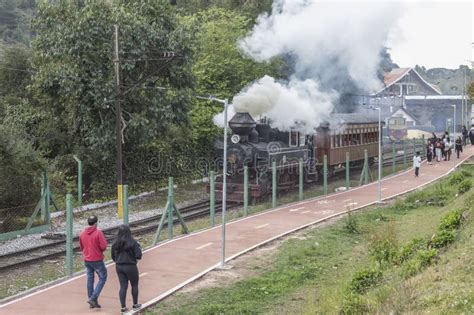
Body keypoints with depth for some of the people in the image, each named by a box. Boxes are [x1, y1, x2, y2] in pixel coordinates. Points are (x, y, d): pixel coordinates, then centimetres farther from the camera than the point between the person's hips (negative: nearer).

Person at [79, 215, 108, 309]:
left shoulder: (82, 233, 1)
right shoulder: (98, 233, -17)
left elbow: (81, 247, 10)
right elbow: (104, 246, -19)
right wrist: (100, 250, 2)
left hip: (87, 260, 6)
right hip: (97, 260, -6)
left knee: (90, 279, 12)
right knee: (102, 278, 8)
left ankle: (93, 302, 18)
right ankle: (93, 298, -4)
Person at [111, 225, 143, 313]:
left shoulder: (115, 243, -1)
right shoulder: (133, 242, -16)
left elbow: (113, 257, 6)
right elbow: (138, 256, -17)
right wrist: (138, 248, 2)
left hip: (119, 267, 4)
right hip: (130, 266, -4)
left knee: (123, 286, 10)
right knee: (134, 285, 15)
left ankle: (123, 307, 9)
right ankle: (135, 305, 24)